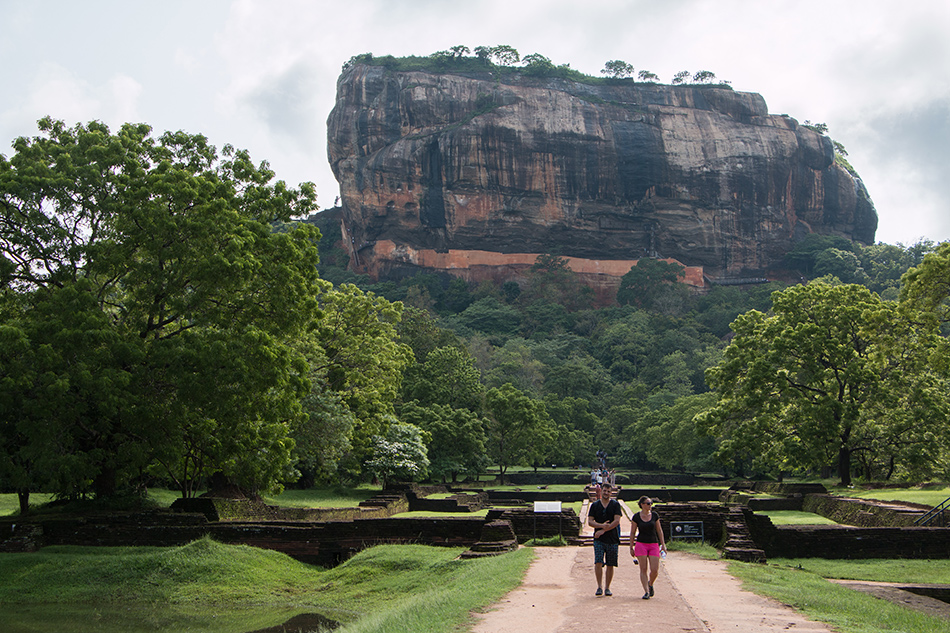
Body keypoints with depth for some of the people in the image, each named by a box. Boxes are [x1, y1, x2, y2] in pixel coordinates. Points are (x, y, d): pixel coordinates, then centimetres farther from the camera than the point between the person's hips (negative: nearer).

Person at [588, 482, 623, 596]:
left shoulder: (615, 504, 3)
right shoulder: (594, 505, 7)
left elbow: (617, 521, -7)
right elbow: (590, 522, 2)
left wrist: (603, 530, -12)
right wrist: (601, 525, -16)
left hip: (612, 539, 0)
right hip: (599, 539, 0)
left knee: (610, 565, 4)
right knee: (598, 563, -13)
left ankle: (607, 588, 15)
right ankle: (599, 587, -2)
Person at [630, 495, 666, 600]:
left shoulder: (654, 515, 5)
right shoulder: (636, 517, -1)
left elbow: (659, 531, 11)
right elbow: (633, 533, 5)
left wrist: (663, 545, 6)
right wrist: (631, 547, 4)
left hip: (654, 544, 2)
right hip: (641, 544, -2)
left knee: (655, 570, -6)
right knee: (643, 569, -5)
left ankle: (650, 584, 23)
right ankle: (646, 592, 1)